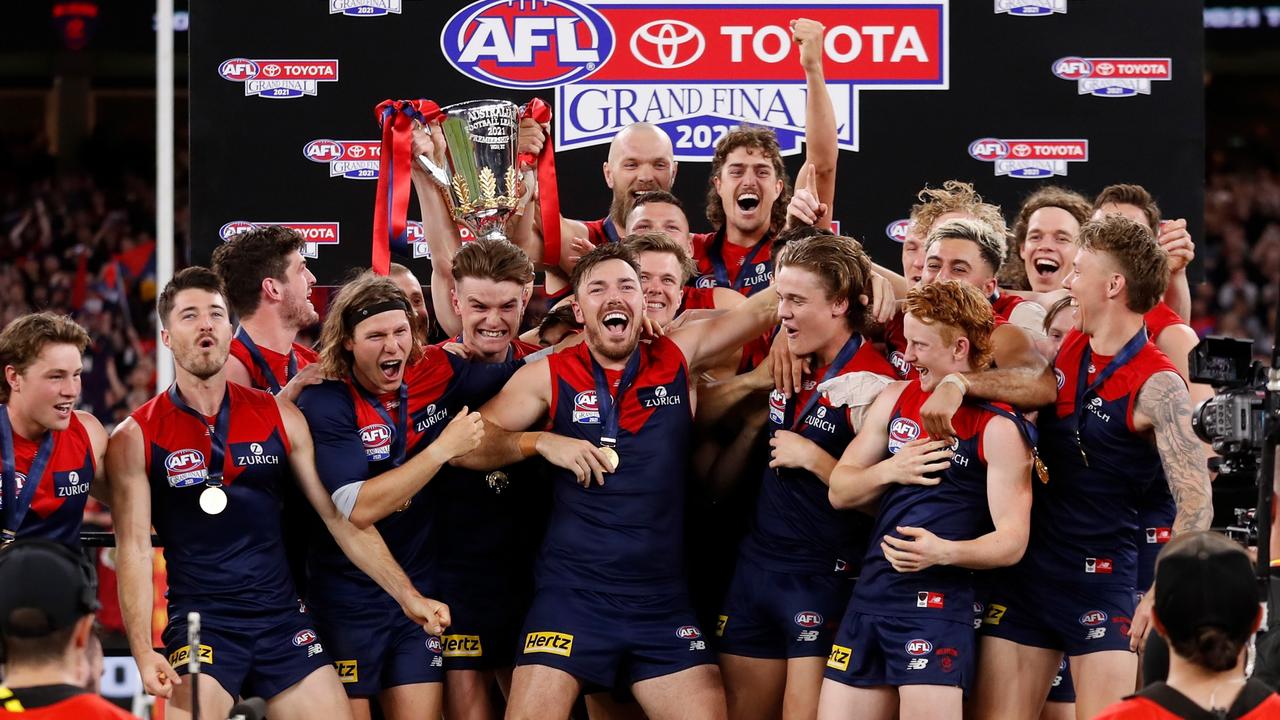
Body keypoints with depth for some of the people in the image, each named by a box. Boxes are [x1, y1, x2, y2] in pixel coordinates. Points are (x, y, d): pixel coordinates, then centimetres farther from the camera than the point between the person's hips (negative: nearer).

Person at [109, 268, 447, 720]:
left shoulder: (279, 417, 8)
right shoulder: (136, 439, 0)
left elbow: (343, 518, 10)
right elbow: (133, 549, -6)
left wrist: (408, 597, 4)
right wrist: (144, 654, -16)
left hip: (284, 621, 3)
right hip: (200, 626, -3)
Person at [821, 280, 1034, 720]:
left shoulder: (997, 429, -8)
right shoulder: (895, 400, 12)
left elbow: (1012, 542, -12)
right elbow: (839, 491, 15)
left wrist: (944, 552, -28)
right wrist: (889, 470, -5)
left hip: (938, 605, -7)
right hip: (869, 597, 7)